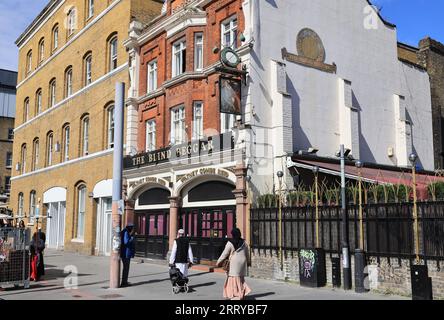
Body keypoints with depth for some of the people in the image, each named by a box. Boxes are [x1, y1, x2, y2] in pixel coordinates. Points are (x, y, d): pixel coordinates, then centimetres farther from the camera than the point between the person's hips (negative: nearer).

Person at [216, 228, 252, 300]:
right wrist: (248, 261, 32)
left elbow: (225, 254, -8)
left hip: (234, 263, -5)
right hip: (242, 262, 5)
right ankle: (243, 293, 7)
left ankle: (236, 296, -1)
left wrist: (218, 262, 2)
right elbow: (247, 253, 16)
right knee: (241, 278, 16)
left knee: (234, 279, 1)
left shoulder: (230, 243, -11)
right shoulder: (244, 242, 5)